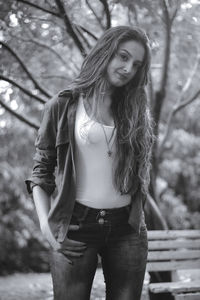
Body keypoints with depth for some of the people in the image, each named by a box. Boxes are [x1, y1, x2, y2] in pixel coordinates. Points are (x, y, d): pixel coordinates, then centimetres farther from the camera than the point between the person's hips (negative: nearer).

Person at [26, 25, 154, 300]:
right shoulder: (63, 106, 0)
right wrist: (45, 224, -9)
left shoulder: (136, 109, 10)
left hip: (127, 228, 3)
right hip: (76, 226, -3)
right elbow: (42, 170, 2)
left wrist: (138, 217, 4)